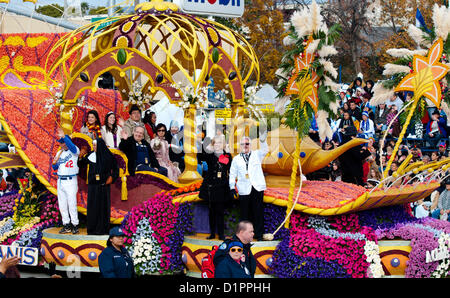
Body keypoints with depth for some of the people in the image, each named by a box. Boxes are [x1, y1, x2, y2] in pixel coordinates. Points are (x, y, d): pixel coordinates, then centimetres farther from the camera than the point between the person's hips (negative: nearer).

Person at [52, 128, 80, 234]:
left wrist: (64, 136, -41)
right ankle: (66, 225, 13)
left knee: (72, 204, -8)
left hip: (71, 181, -7)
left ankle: (75, 225, -2)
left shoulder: (74, 151, -5)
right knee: (62, 205, 7)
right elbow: (55, 168, 16)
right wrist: (54, 163, -8)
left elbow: (72, 146, -30)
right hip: (60, 181, 7)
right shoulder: (59, 153, 14)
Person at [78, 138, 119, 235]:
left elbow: (115, 168, 7)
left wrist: (112, 177, -6)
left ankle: (103, 229, 8)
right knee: (92, 206, 1)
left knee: (104, 206, 2)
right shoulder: (90, 155, 3)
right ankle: (92, 228, 8)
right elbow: (80, 164, 9)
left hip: (104, 184, -2)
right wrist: (81, 157, -8)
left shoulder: (108, 156, -2)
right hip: (93, 184, 2)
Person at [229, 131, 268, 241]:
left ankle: (259, 234, 7)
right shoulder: (236, 159, 14)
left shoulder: (256, 154, 13)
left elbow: (265, 151, -7)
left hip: (257, 188, 0)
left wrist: (262, 141, -25)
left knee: (258, 213, 1)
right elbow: (232, 174, 12)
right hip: (244, 190, 0)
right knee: (245, 214, 1)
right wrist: (232, 187, 2)